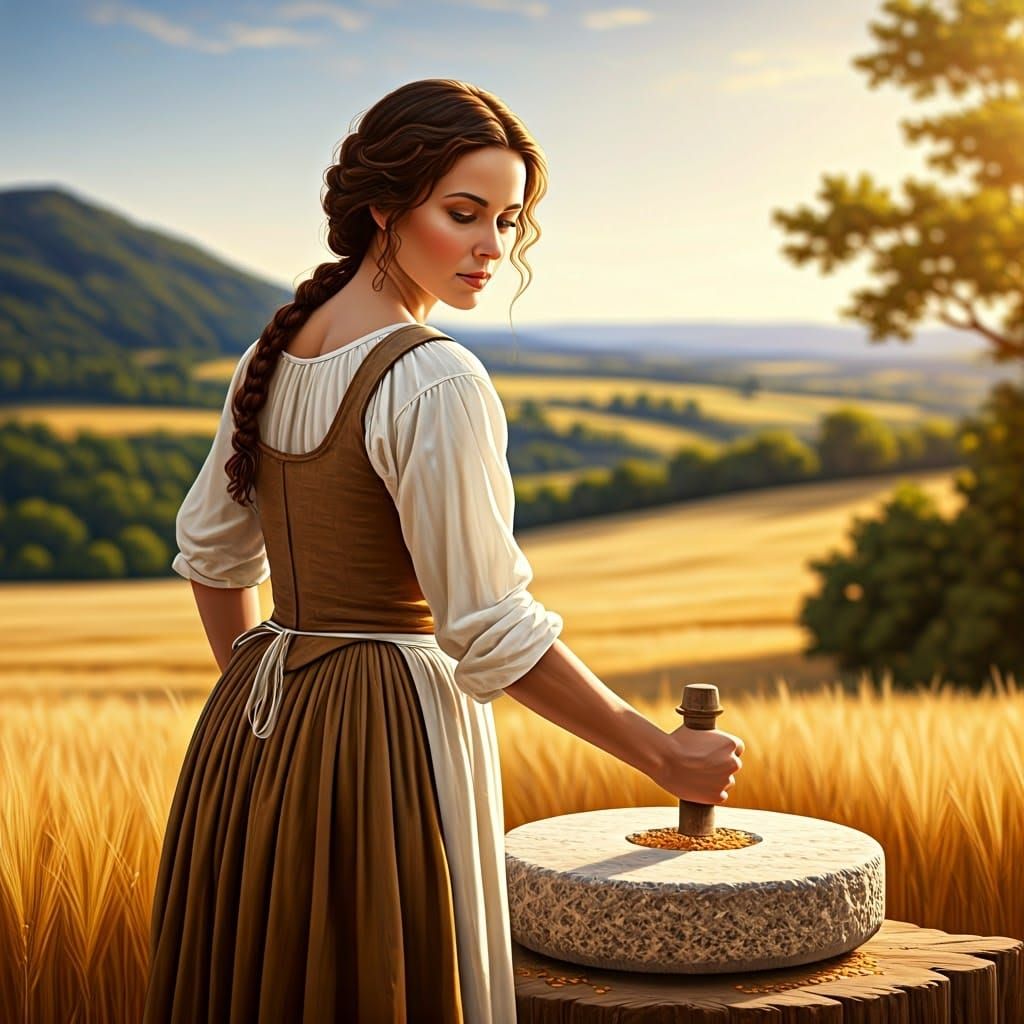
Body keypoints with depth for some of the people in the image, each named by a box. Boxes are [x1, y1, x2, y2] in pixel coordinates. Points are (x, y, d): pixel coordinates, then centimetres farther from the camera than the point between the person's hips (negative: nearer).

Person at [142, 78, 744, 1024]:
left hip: (252, 736, 8)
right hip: (386, 741, -8)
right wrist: (663, 755, -9)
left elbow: (213, 550, 17)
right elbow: (493, 631, -18)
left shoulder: (279, 349, 6)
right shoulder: (434, 381, -18)